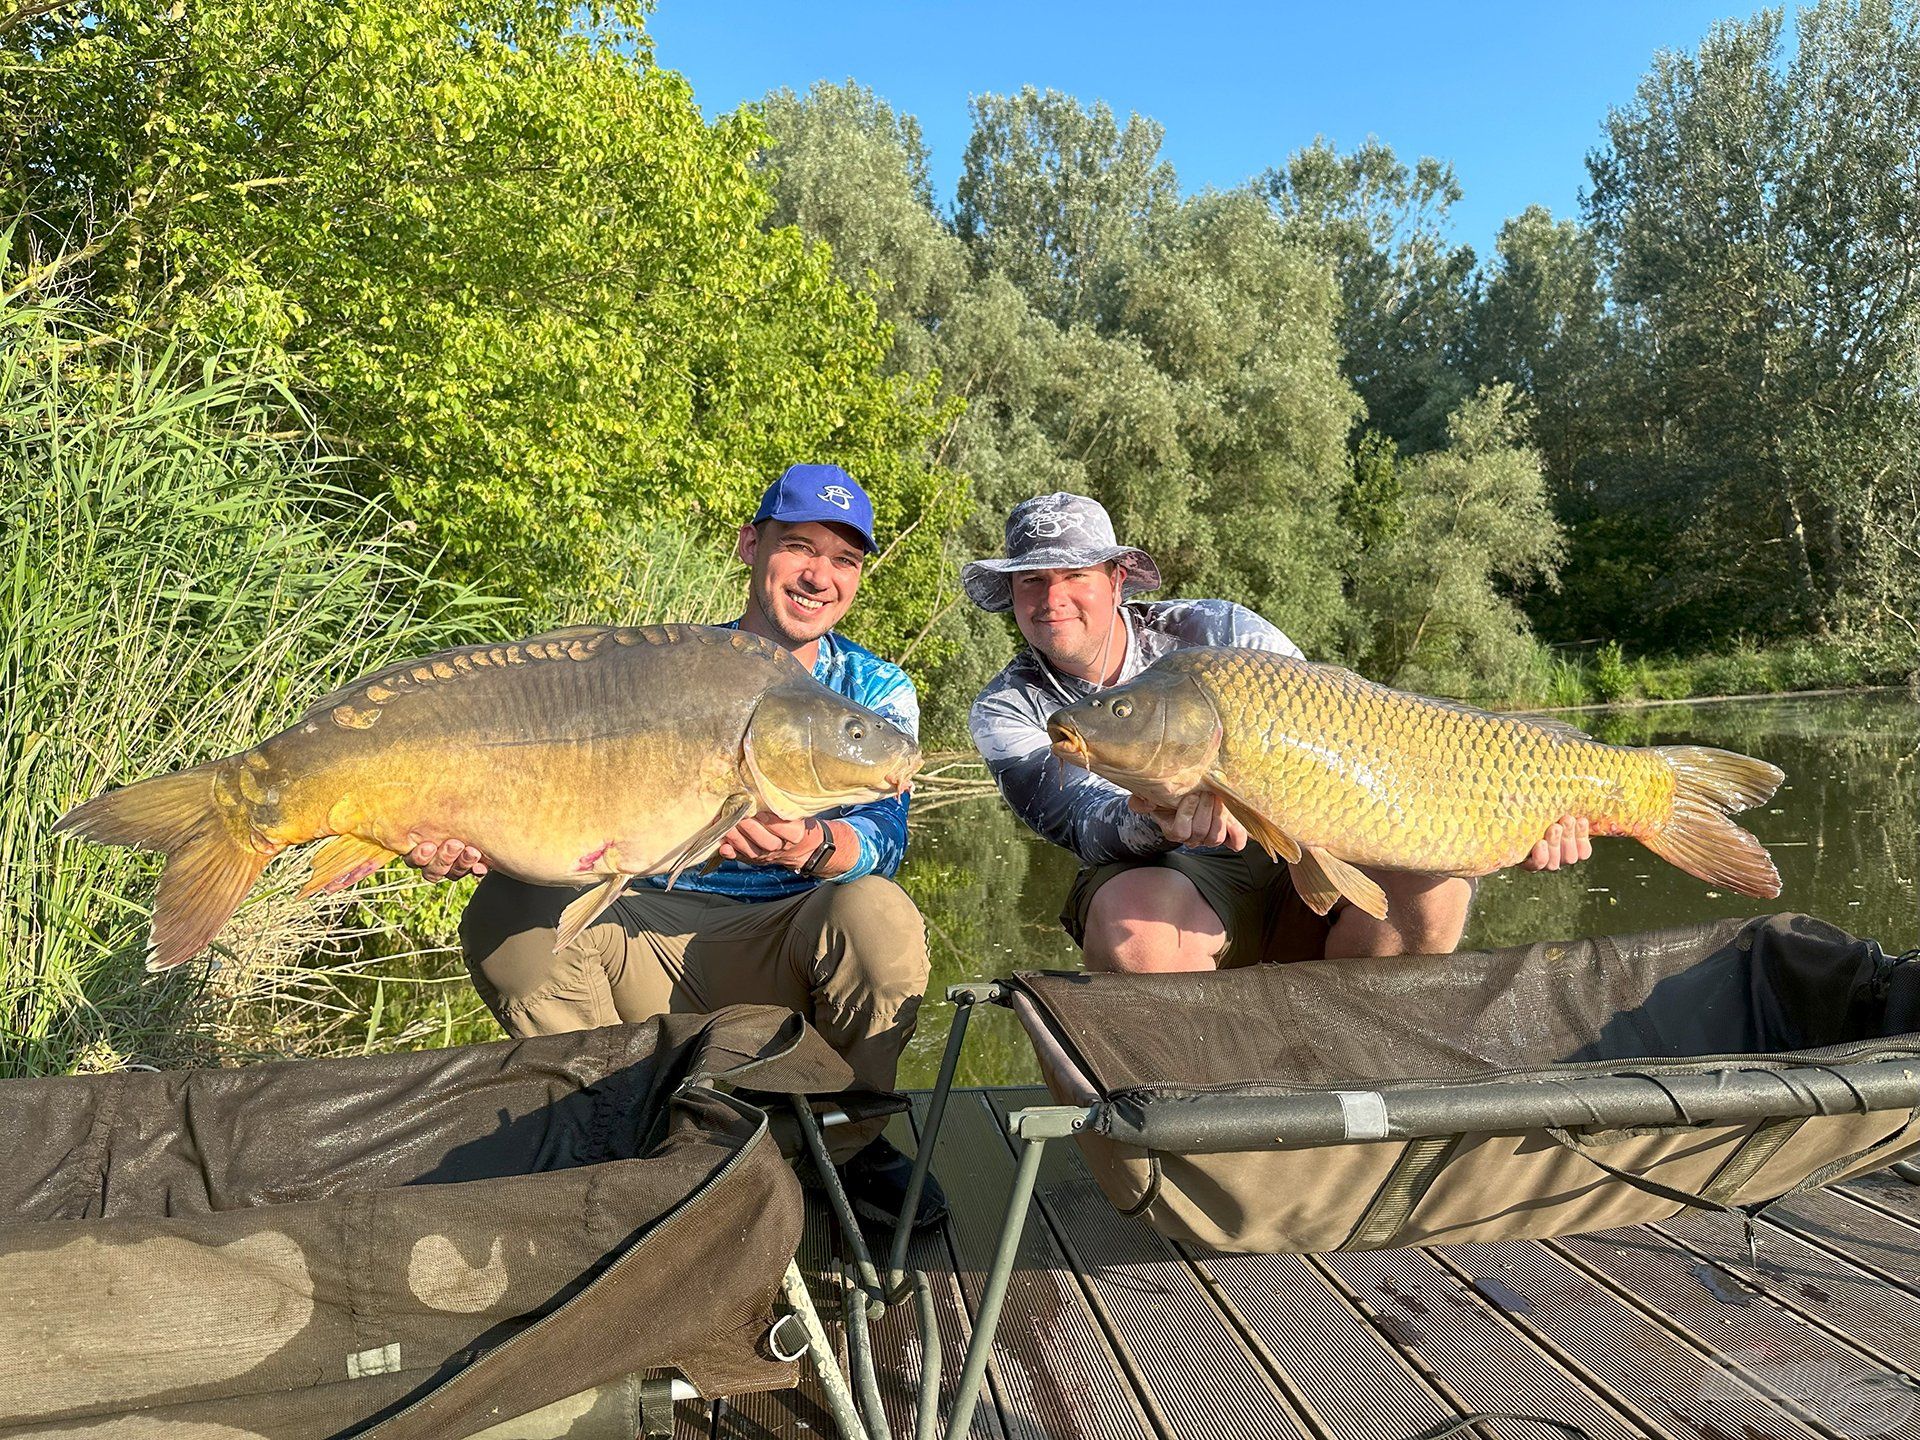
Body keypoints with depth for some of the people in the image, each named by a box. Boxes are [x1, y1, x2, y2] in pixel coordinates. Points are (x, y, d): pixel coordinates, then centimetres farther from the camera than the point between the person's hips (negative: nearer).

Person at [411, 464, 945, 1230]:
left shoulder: (875, 690, 3)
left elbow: (882, 835, -13)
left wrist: (810, 849, -38)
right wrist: (477, 842, -25)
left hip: (783, 954, -1)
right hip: (646, 936, 1)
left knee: (877, 913, -32)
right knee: (508, 907, -23)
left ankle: (849, 1144, -5)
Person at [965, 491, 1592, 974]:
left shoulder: (1216, 630, -4)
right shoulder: (1005, 712, -4)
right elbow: (1086, 828, -18)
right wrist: (1152, 824, -43)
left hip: (1302, 856, 2)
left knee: (1437, 865, -27)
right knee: (1132, 925, -38)